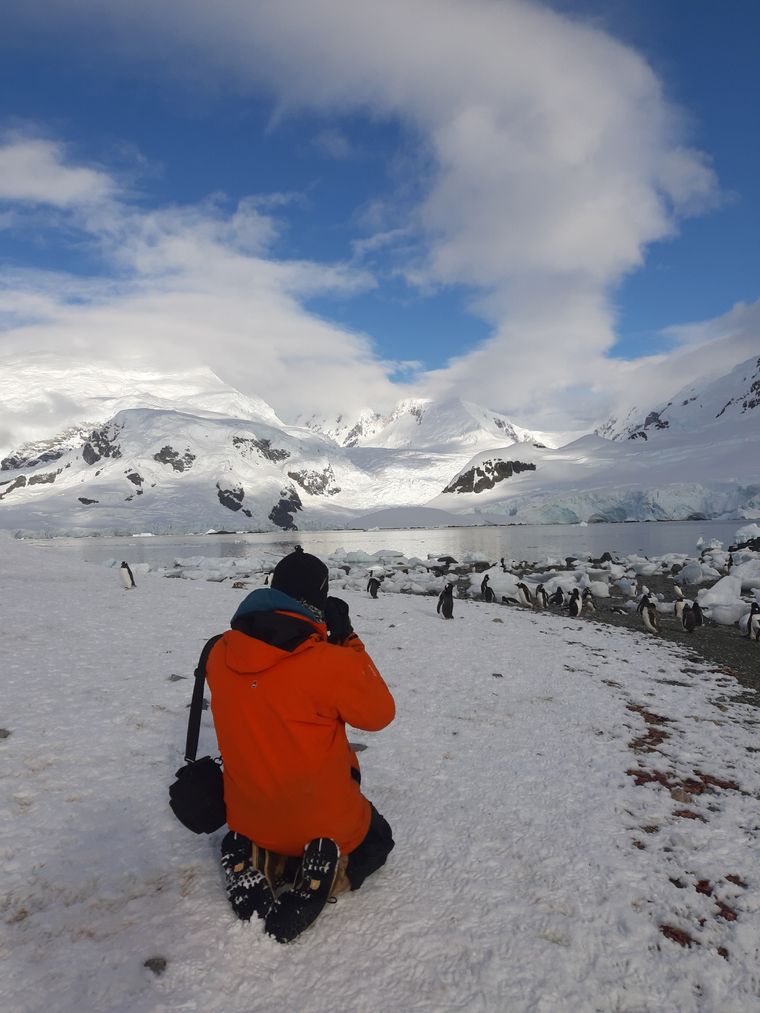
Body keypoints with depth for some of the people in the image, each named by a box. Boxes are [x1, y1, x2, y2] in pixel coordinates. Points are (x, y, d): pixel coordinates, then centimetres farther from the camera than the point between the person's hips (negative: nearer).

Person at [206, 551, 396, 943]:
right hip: (324, 825, -4)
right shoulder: (332, 663, -28)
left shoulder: (221, 653, -12)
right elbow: (379, 713, -12)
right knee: (376, 840, 28)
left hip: (249, 819, 4)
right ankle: (321, 876, -3)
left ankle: (257, 860, 6)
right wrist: (348, 642, -9)